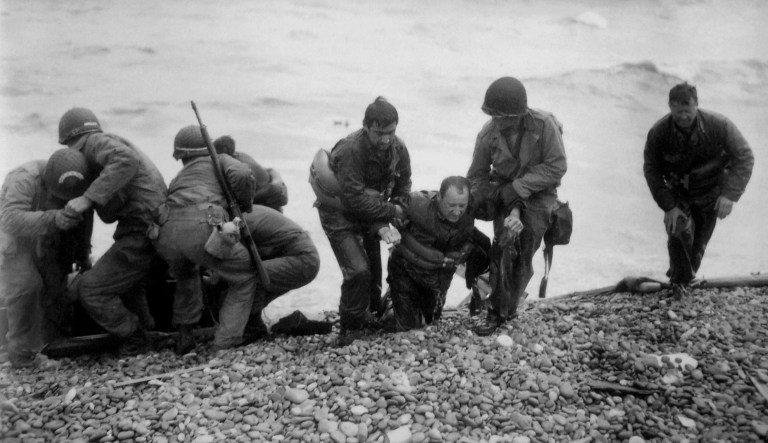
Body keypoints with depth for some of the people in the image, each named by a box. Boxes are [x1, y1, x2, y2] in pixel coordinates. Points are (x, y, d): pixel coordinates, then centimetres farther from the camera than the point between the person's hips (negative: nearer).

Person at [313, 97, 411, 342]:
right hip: (338, 211, -6)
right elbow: (356, 199, -31)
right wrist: (391, 211, -21)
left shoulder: (398, 148, -13)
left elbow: (402, 187, -4)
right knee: (358, 271, -14)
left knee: (374, 268, 12)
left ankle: (370, 315, 35)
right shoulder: (350, 150, -32)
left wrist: (382, 225, -15)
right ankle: (351, 327, 7)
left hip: (371, 210, 6)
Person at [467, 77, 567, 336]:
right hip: (504, 194, 1)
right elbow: (477, 176, -4)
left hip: (537, 196, -1)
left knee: (523, 258, -1)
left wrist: (518, 187, -24)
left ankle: (508, 308, 20)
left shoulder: (544, 125, -21)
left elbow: (556, 166, -18)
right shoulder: (489, 134, -14)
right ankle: (498, 312, 0)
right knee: (504, 247, -16)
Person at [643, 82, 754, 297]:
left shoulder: (719, 125, -25)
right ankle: (680, 281, 1)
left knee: (699, 242, 7)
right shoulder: (658, 133, -24)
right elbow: (651, 170, -14)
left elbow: (744, 157, -16)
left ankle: (683, 277, 34)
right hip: (677, 192, 0)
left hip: (709, 191, 1)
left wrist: (730, 194, -28)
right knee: (679, 232, -20)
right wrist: (669, 207, -23)